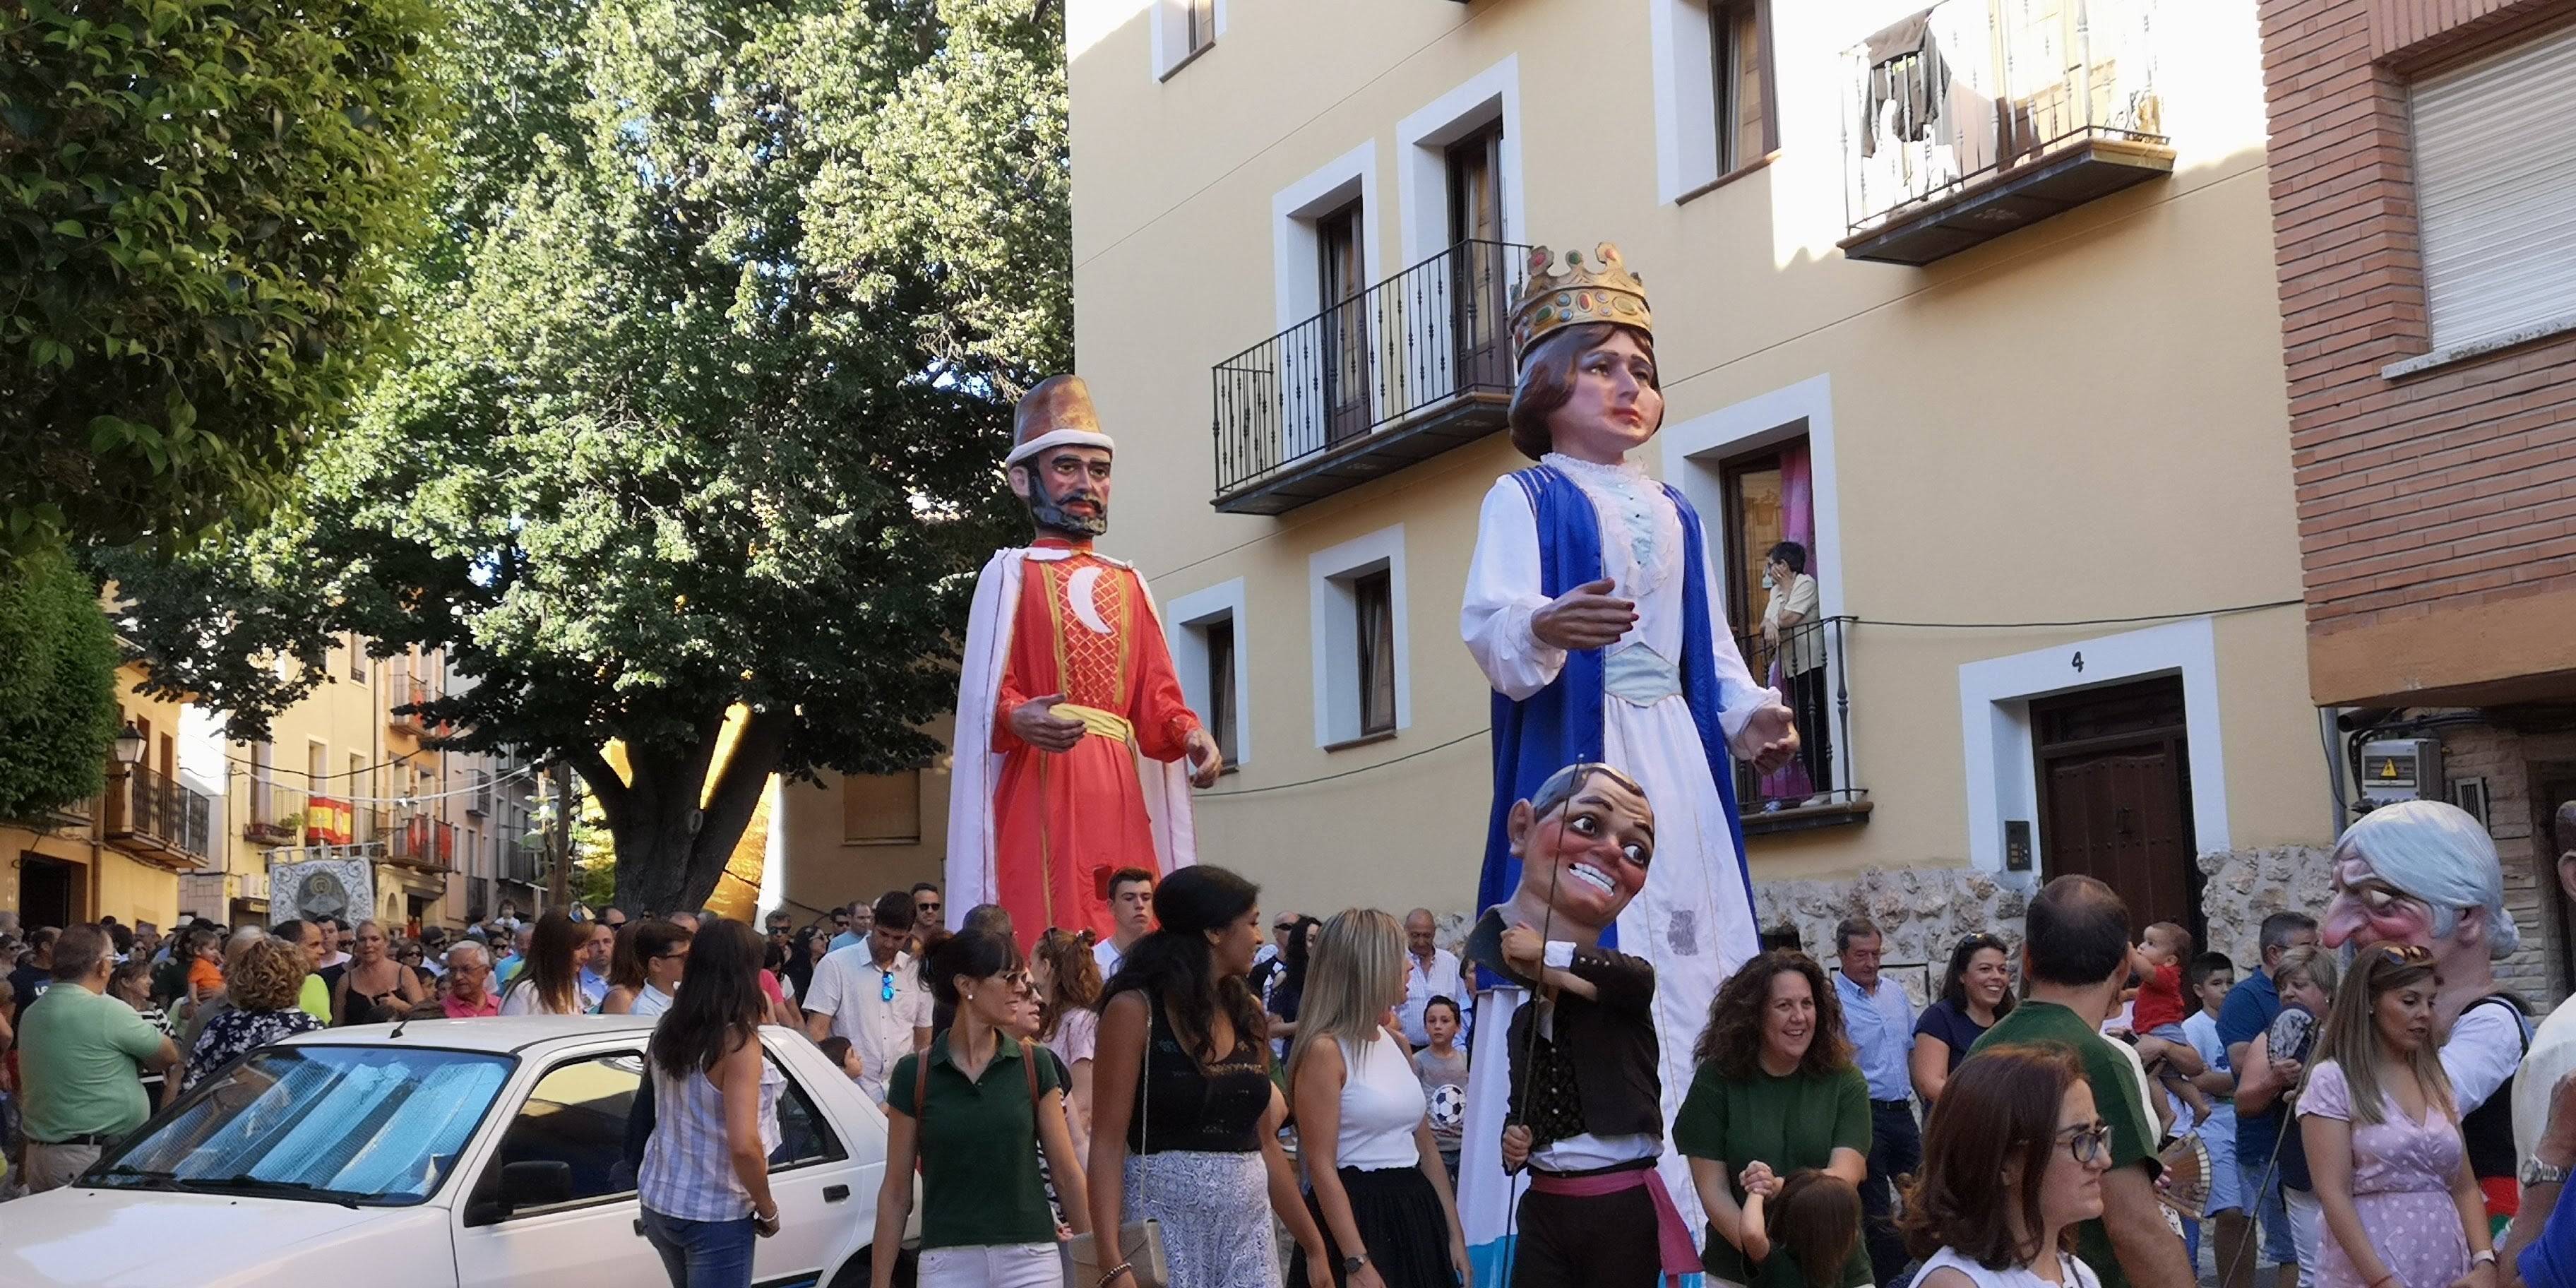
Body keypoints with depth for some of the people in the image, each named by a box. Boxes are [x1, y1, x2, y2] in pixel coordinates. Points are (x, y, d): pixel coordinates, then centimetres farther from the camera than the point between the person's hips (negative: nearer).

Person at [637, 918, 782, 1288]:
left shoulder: (667, 1031, 2)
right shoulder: (738, 1041, -19)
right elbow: (743, 1145, -25)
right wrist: (767, 1209, -12)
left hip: (659, 1199, 7)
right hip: (715, 1215, -7)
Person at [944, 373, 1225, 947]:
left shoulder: (1129, 583, 21)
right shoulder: (1011, 572, 6)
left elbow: (1156, 698, 13)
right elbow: (987, 694, -5)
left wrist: (1191, 736, -8)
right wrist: (1018, 718, -28)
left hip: (1120, 792, 5)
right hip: (1041, 786, -5)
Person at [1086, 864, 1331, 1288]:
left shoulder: (1246, 1013, 11)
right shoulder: (1136, 1011, -7)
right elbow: (1107, 1146, -12)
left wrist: (1316, 1247, 15)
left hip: (1248, 1226, 5)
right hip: (1165, 1220, -5)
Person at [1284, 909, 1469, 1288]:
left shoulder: (1396, 1043, 12)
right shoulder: (1325, 1050, -12)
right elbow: (1321, 1166, -16)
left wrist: (1454, 1235, 11)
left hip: (1414, 1217, 7)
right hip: (1355, 1217, -7)